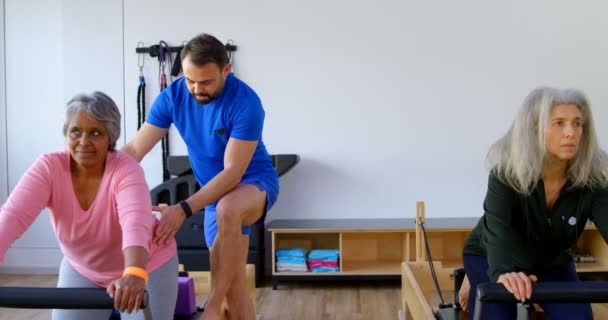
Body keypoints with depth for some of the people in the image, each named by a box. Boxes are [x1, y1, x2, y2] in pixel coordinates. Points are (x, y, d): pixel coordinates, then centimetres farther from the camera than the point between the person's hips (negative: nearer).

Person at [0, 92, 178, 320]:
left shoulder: (125, 170, -27)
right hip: (82, 271, 3)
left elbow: (135, 222, -44)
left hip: (147, 267, -3)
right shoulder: (49, 167, -19)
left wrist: (134, 275, -62)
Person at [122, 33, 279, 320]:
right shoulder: (172, 96, -12)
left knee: (227, 210, -40)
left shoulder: (246, 102, -27)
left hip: (255, 182, -5)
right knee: (233, 285, 5)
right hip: (214, 190, 5)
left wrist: (183, 210, -39)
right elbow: (135, 149, -14)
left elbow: (233, 173, -29)